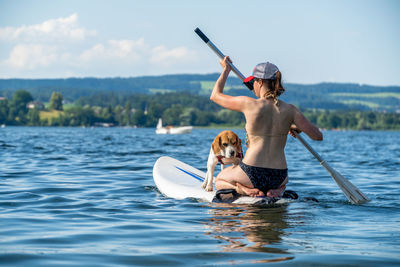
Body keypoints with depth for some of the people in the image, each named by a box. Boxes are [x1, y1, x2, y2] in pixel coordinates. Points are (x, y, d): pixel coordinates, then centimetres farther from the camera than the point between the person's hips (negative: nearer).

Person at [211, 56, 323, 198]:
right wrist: (298, 128, 20)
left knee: (219, 180, 30)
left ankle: (247, 190, -3)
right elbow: (318, 136, 0)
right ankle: (277, 191, 5)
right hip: (277, 178, 3)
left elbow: (215, 95, 6)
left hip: (251, 174, -3)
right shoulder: (290, 110, -3)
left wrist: (226, 69, 21)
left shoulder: (249, 104, -9)